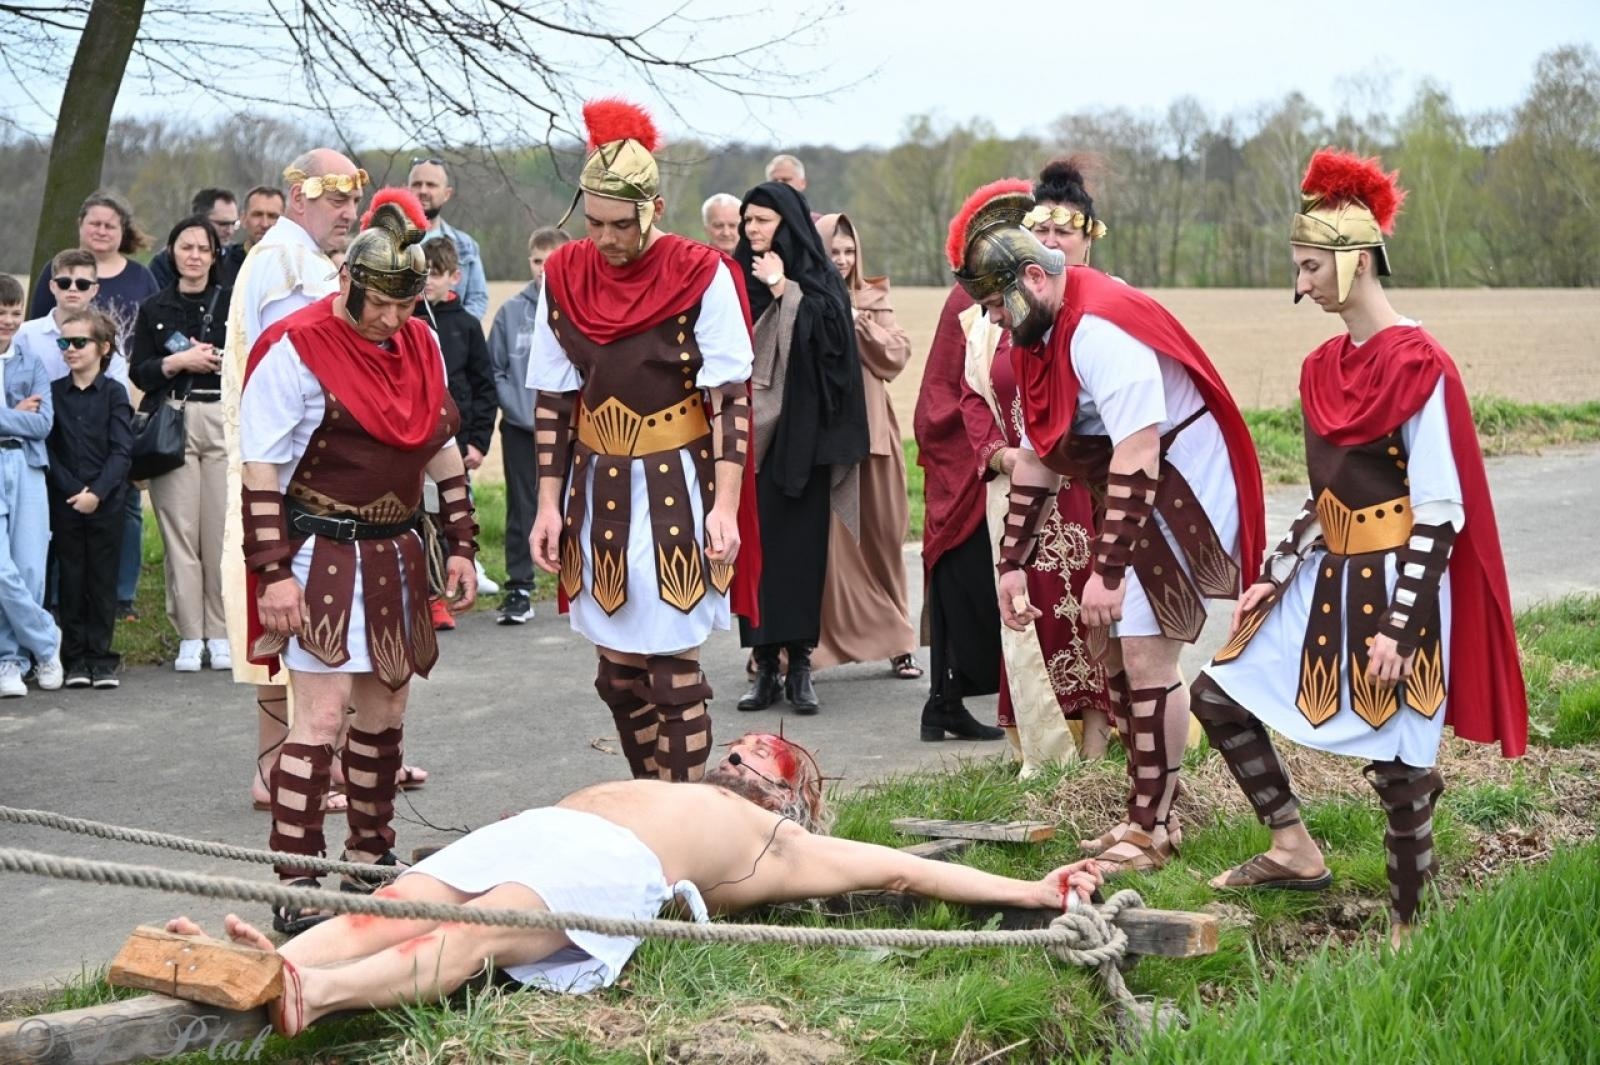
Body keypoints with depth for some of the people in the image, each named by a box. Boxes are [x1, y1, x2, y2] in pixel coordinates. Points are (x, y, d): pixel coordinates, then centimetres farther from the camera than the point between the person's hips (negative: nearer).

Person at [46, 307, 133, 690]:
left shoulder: (114, 393, -1)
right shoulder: (54, 392, 4)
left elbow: (122, 450, -7)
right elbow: (49, 447, 0)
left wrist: (97, 492, -16)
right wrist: (73, 490, -11)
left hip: (106, 503, -2)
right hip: (65, 502, 2)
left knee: (103, 580, 3)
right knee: (71, 580, 5)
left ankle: (101, 656, 9)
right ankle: (76, 657, 11)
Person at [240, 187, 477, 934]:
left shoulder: (421, 345, 8)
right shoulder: (297, 350, -13)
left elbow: (442, 449, 17)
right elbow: (261, 472, -13)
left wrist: (460, 545, 13)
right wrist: (274, 571, -17)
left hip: (396, 555, 7)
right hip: (322, 555, -7)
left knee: (385, 711, 14)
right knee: (324, 715, -11)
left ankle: (371, 860, 27)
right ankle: (296, 888, -9)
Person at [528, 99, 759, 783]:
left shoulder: (700, 277, -10)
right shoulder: (564, 276, 2)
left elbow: (732, 399, -10)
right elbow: (552, 401, 7)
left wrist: (724, 507, -17)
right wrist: (549, 504, 2)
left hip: (677, 489, -4)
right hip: (598, 489, 4)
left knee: (672, 667, -6)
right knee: (618, 674, 8)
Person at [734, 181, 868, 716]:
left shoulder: (818, 281, 2)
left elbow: (828, 335, -14)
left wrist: (783, 290, -14)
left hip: (799, 435, -3)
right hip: (749, 432, 3)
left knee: (801, 545, -3)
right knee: (754, 545, 0)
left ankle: (800, 665, 2)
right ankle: (765, 665, 6)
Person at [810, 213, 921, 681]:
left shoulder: (873, 298, 12)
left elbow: (897, 355, 2)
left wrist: (859, 322, -9)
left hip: (870, 428, 3)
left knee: (880, 536, 7)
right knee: (826, 539, -6)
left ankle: (895, 640, 15)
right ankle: (822, 641, 1)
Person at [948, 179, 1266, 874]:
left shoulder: (1100, 329, -24)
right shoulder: (1038, 335, 8)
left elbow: (1137, 456, -29)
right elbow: (1037, 456, 13)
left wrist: (1107, 569, -29)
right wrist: (1012, 564, 11)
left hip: (1184, 496, -10)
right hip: (1142, 504, 10)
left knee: (1147, 660, -9)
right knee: (1136, 656, 11)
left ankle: (1151, 831, 0)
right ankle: (1150, 816, 20)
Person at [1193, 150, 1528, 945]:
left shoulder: (1417, 366, -15)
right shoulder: (1323, 368, 8)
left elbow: (1440, 513, -16)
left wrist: (1398, 626, -20)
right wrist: (1272, 579, 12)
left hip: (1396, 582, -9)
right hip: (1328, 572, 9)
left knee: (1395, 761, -5)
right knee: (1219, 694, 9)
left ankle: (1410, 929, 12)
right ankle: (1296, 852, 19)